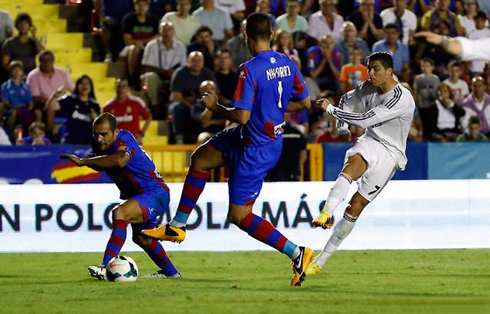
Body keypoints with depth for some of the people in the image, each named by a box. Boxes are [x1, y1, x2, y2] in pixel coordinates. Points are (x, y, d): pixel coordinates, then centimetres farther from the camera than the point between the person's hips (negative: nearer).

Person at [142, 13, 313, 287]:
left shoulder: (250, 70, -26)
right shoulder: (287, 63, -3)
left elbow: (242, 116, -28)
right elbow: (305, 102, 6)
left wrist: (215, 107, -10)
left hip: (256, 149, -9)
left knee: (239, 215, 1)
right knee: (200, 159, 21)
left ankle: (297, 253, -2)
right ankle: (177, 226, 29)